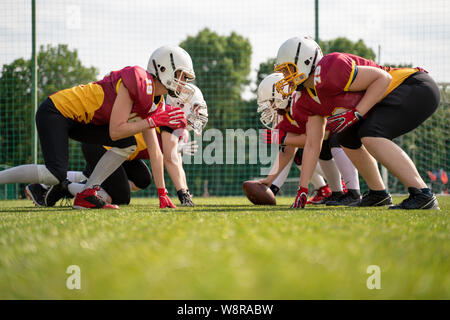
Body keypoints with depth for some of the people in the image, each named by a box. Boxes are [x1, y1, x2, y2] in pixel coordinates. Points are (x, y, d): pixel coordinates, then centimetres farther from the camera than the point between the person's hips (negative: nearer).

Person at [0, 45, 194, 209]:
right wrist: (154, 121, -20)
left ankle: (86, 195, -1)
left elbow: (155, 151, 10)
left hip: (78, 120, 9)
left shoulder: (154, 101, 7)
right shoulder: (138, 82, -21)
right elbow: (115, 132, -22)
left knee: (128, 144, -3)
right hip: (57, 110, -9)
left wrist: (162, 194, 7)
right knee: (55, 174, -21)